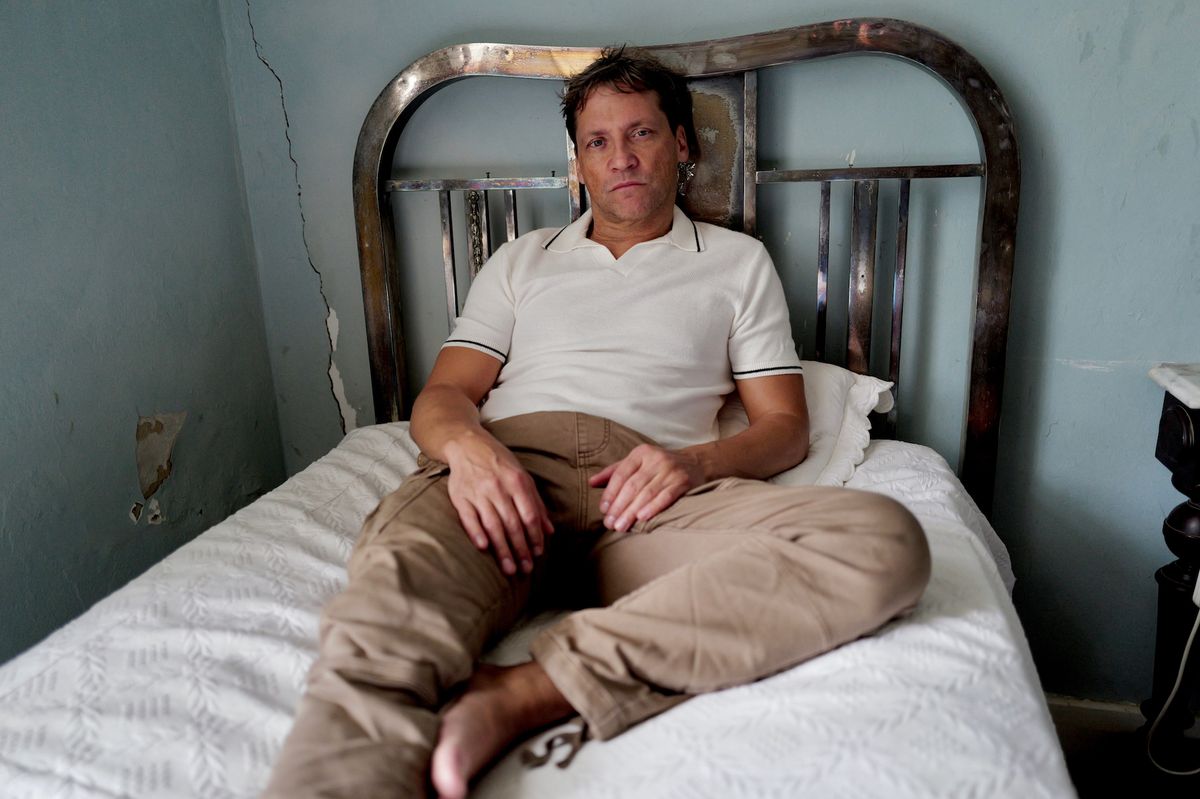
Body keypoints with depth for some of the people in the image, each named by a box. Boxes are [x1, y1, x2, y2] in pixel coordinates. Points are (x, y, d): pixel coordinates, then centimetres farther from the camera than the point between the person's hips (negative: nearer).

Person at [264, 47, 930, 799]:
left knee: (888, 541, -29)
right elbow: (442, 394, 17)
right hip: (504, 469, 1)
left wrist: (697, 460, -8)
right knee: (397, 586, -36)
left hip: (642, 494, 1)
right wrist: (466, 444, -10)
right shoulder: (522, 260, 27)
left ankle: (526, 692, -35)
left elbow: (785, 426, 16)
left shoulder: (739, 261, 24)